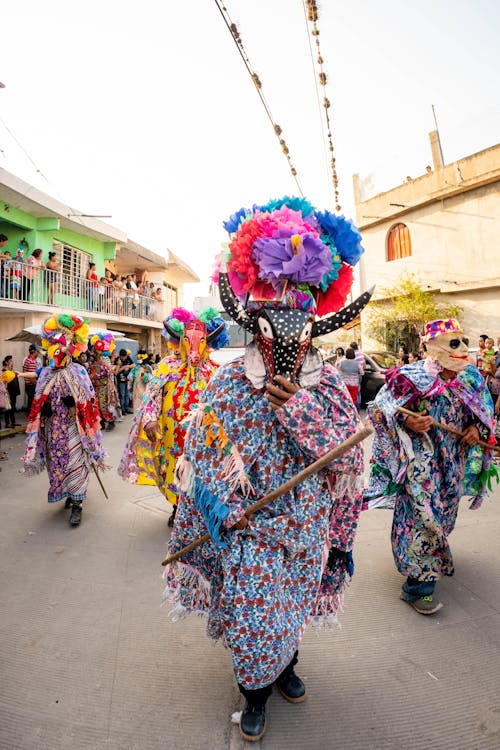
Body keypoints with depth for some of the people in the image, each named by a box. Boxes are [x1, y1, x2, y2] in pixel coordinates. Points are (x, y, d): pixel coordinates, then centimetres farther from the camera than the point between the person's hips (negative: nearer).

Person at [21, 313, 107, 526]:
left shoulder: (78, 372, -7)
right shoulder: (45, 373, 4)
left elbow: (88, 403, -6)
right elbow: (37, 406, 9)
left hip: (73, 427, -4)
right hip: (53, 429, 5)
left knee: (75, 464, -2)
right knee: (57, 463, 14)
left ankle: (76, 505, 4)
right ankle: (68, 494, 34)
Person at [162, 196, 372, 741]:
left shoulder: (328, 385, -9)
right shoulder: (229, 384, -14)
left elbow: (349, 457, -15)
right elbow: (202, 455, -9)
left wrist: (298, 408, -27)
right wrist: (227, 508, -17)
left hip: (306, 526, 2)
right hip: (248, 528, -2)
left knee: (292, 604, 23)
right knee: (250, 612, 9)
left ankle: (284, 666, 55)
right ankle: (256, 689, 41)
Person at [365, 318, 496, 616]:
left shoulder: (471, 377, 4)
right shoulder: (413, 377, -15)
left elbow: (485, 409, 14)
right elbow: (381, 408, -14)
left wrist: (477, 427, -5)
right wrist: (407, 422, -29)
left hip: (453, 461, 7)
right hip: (421, 460, -7)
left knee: (445, 510, 23)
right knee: (422, 515, -5)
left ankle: (435, 553, 51)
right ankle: (418, 585, 9)